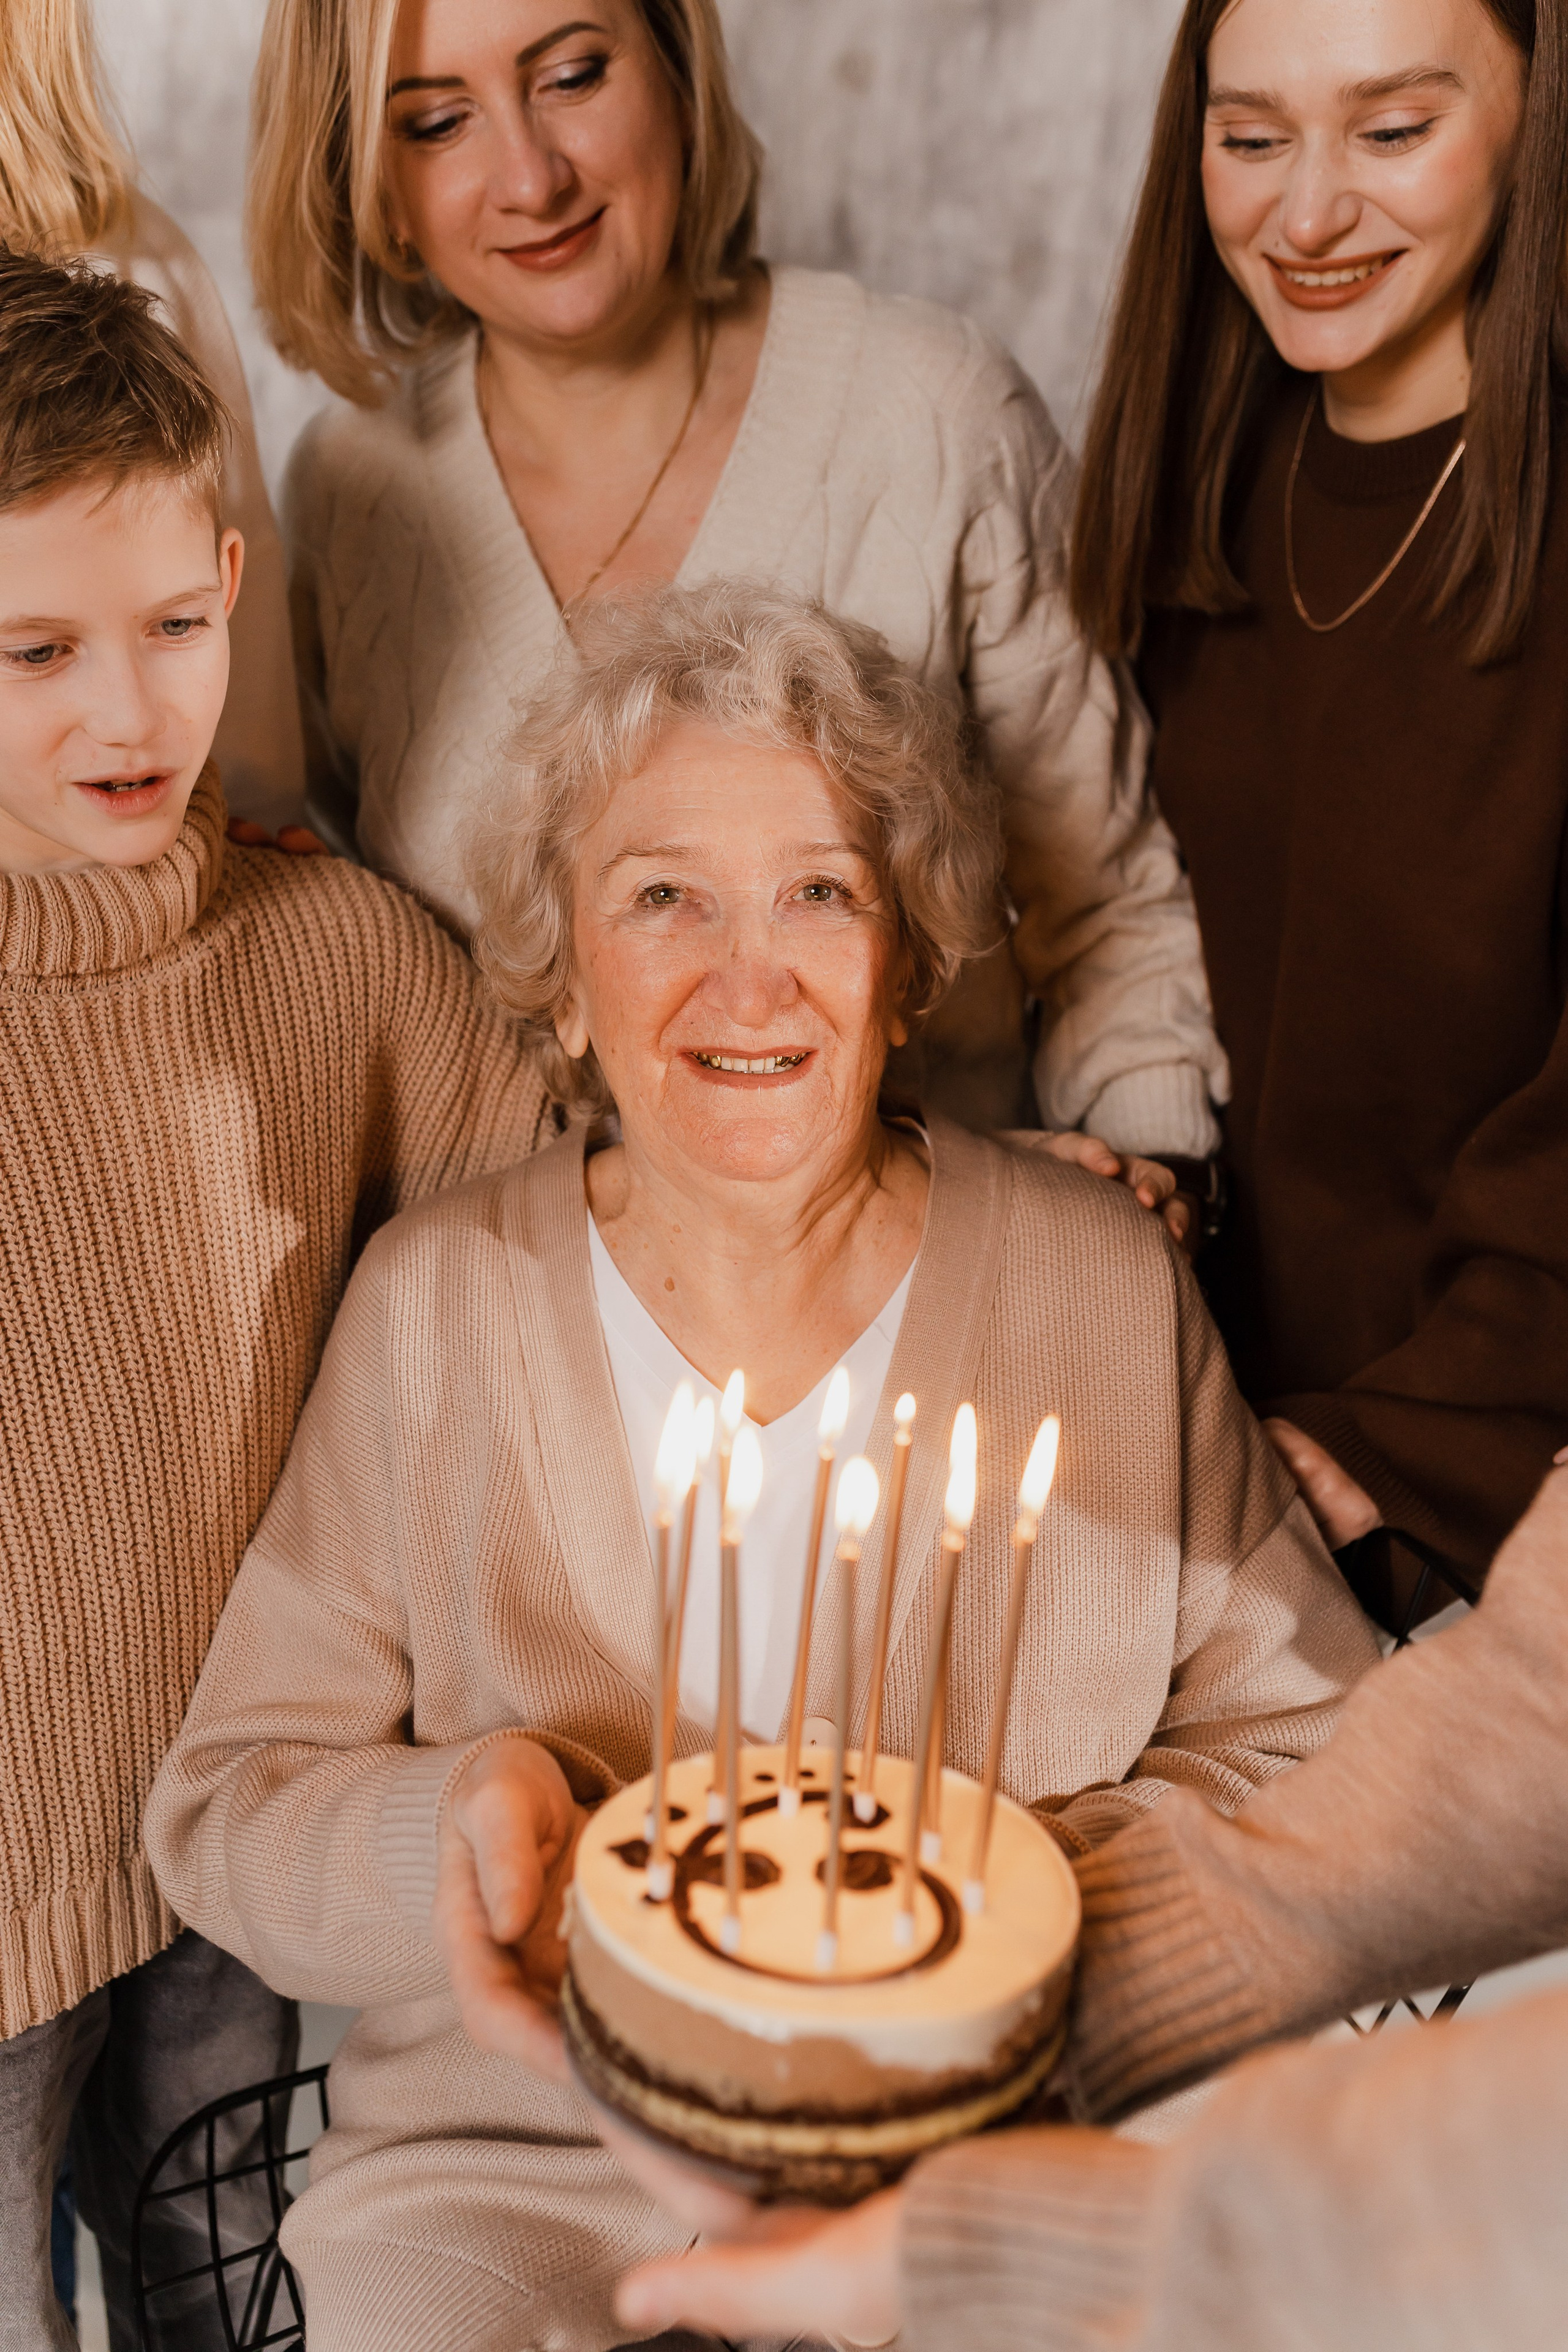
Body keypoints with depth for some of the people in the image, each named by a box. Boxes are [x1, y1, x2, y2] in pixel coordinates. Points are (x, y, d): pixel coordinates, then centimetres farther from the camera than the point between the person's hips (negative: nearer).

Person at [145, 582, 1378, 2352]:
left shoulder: (1105, 1283, -4)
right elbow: (227, 1807, 1)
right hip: (507, 2162, 0)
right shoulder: (433, 1302, -3)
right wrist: (448, 1824, -20)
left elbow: (1316, 1750, 1)